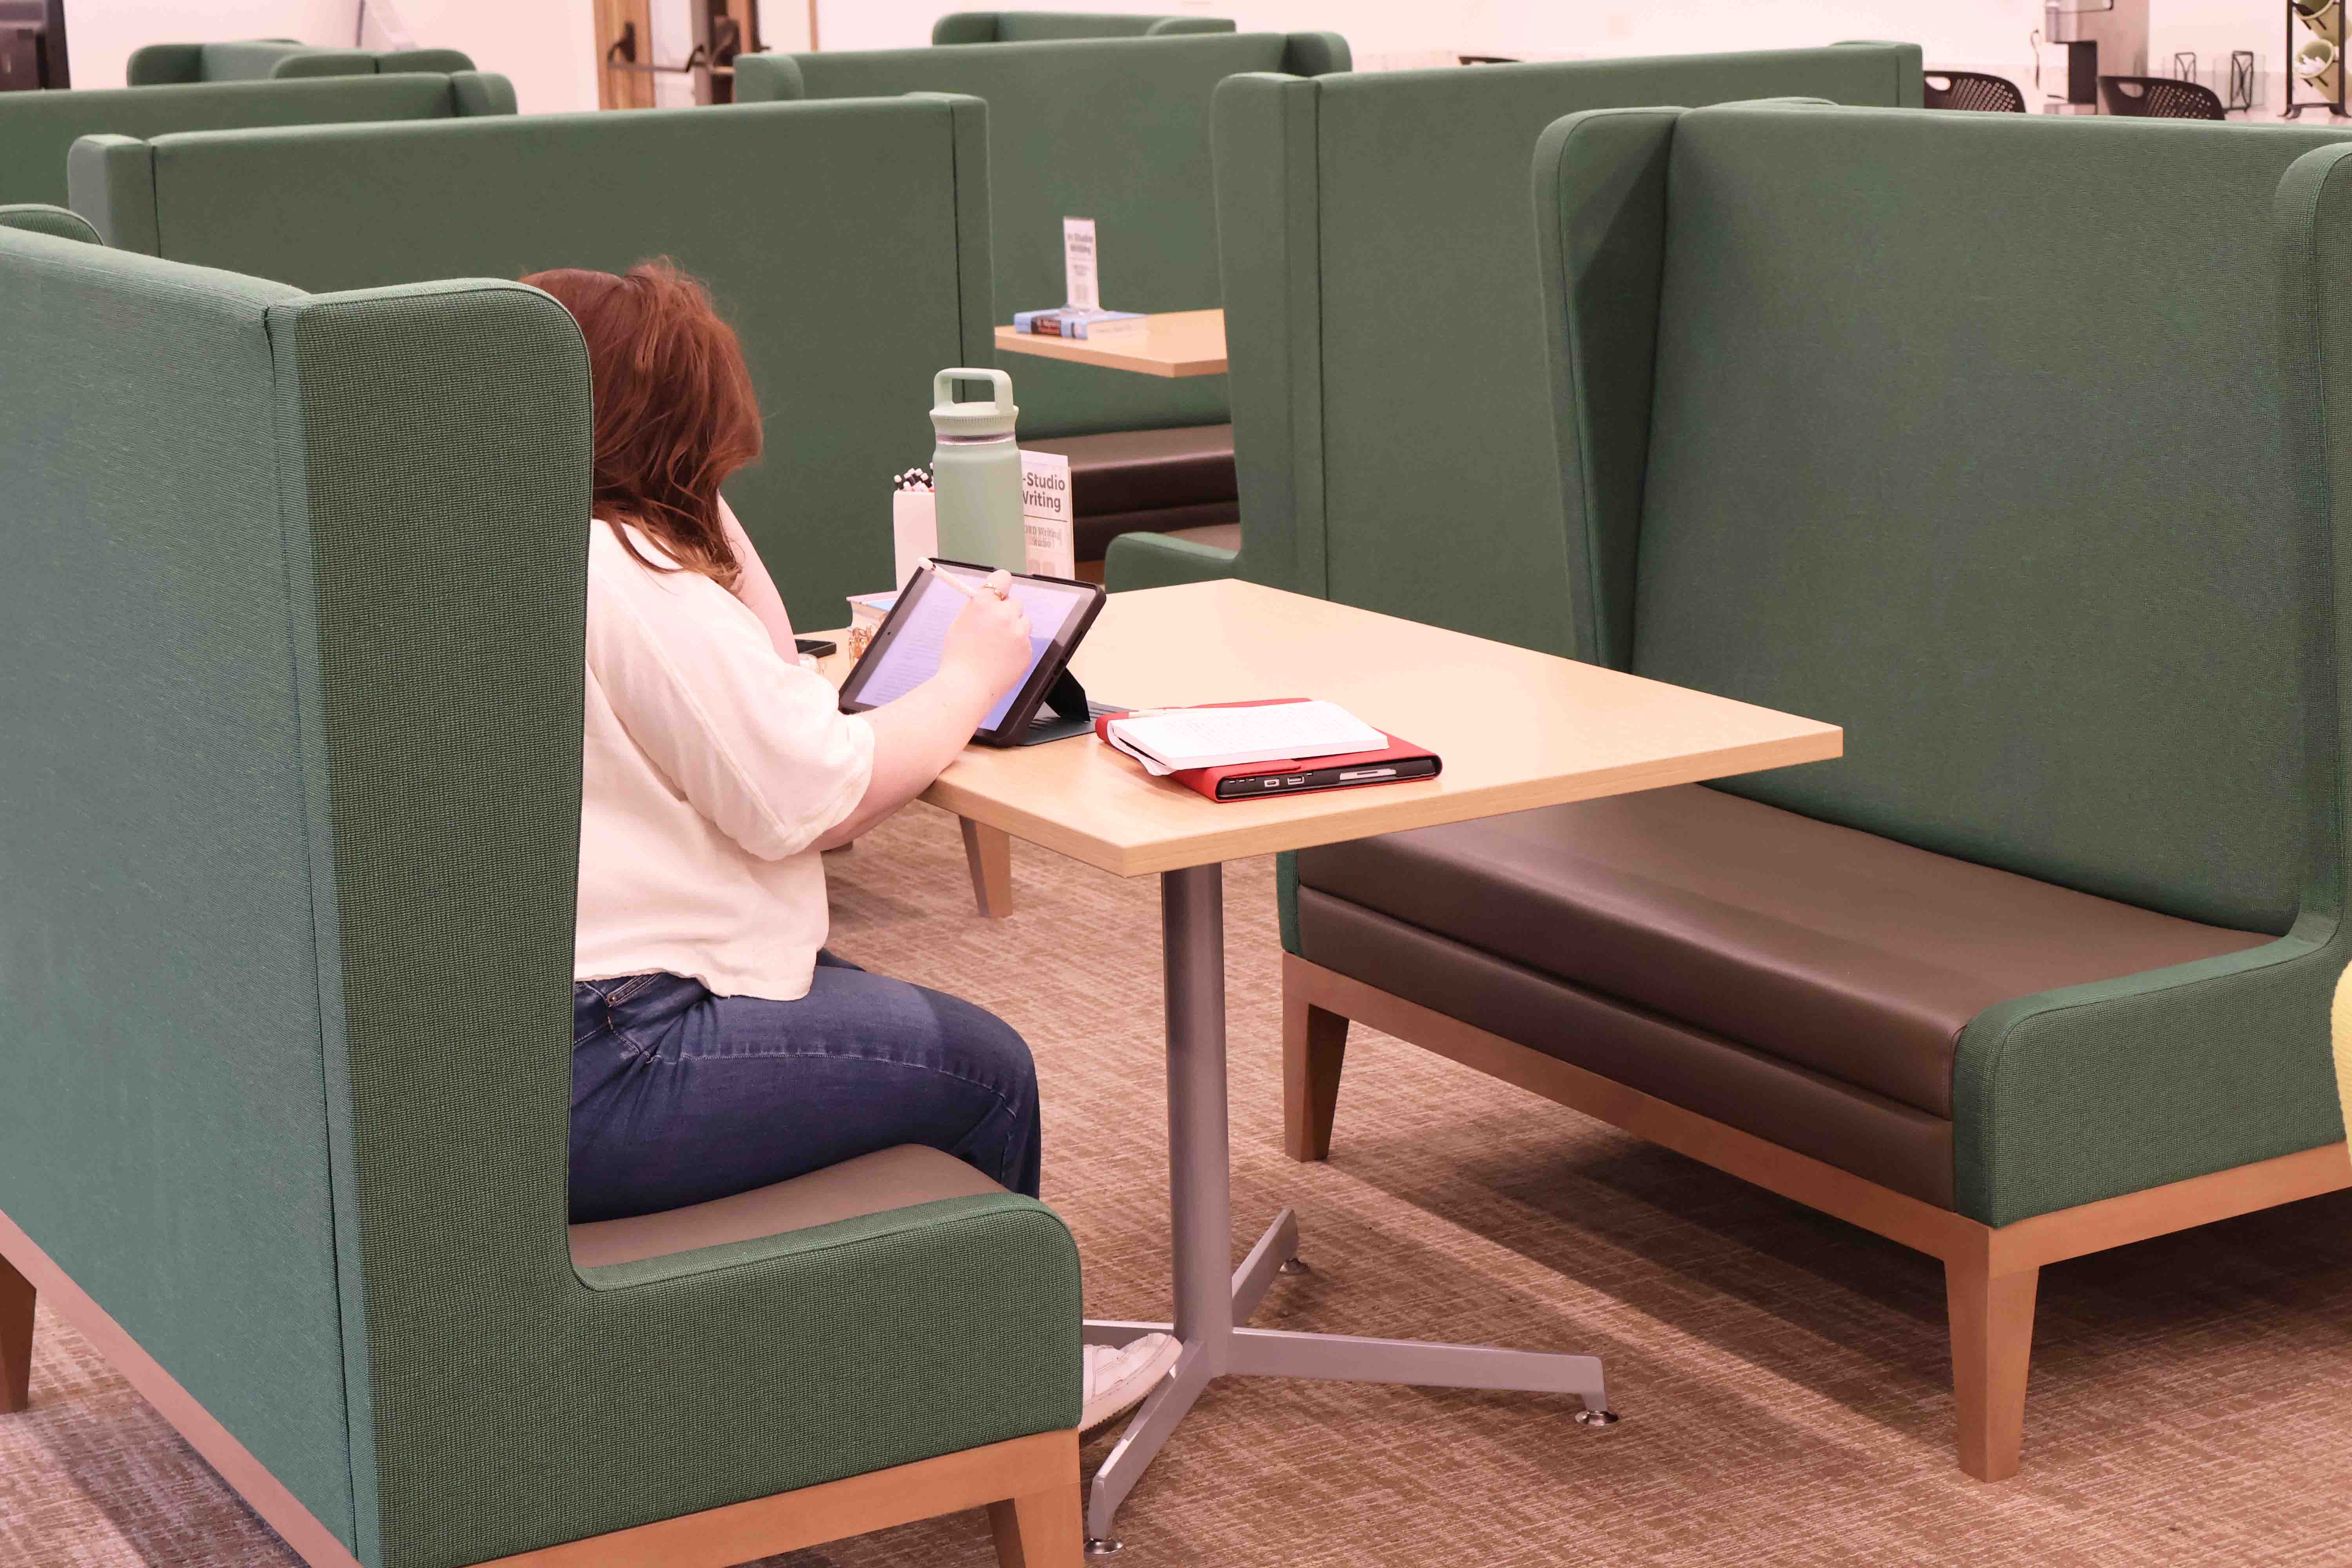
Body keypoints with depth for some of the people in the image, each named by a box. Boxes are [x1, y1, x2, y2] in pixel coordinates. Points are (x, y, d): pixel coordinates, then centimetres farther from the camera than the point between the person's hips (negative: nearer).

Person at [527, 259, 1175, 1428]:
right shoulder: (626, 578, -19)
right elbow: (814, 793, -16)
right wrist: (968, 676, -2)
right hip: (583, 1077, -11)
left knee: (877, 1010, 25)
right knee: (978, 1070, 3)